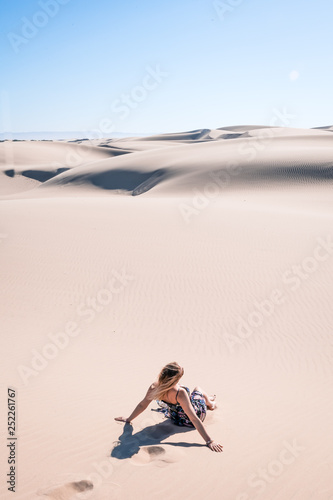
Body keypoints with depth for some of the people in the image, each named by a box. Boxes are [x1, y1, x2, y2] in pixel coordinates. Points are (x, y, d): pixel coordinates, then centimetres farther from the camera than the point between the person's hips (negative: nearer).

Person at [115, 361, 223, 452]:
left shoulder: (155, 387, -29)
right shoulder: (180, 393, -44)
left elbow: (142, 405, -14)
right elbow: (194, 419, -40)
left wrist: (128, 419, 3)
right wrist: (209, 441, -35)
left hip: (175, 417, 4)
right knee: (197, 389, 27)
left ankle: (208, 399, 65)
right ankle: (210, 404, 58)